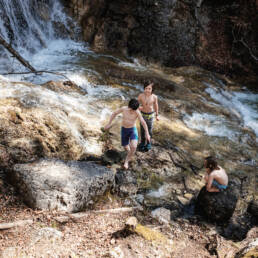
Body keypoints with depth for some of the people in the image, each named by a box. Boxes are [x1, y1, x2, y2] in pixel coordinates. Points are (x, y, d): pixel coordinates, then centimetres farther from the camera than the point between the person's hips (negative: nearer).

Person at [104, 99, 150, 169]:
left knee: (134, 147, -23)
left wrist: (147, 134, -11)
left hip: (133, 130, -2)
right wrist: (109, 124, 1)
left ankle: (126, 161, 0)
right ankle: (130, 155, 51)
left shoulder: (137, 112, -21)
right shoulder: (123, 109, -16)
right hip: (124, 130, 2)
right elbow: (114, 113, -1)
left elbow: (143, 122, -15)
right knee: (126, 147, 14)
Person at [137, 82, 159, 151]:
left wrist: (157, 115, 7)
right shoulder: (141, 95, -22)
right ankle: (143, 142, 39)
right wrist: (139, 107, -30)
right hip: (143, 114, 1)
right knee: (142, 129, 16)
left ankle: (148, 143, 37)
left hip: (150, 115, -1)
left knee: (149, 130, 14)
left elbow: (156, 105, -2)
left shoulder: (154, 97, -21)